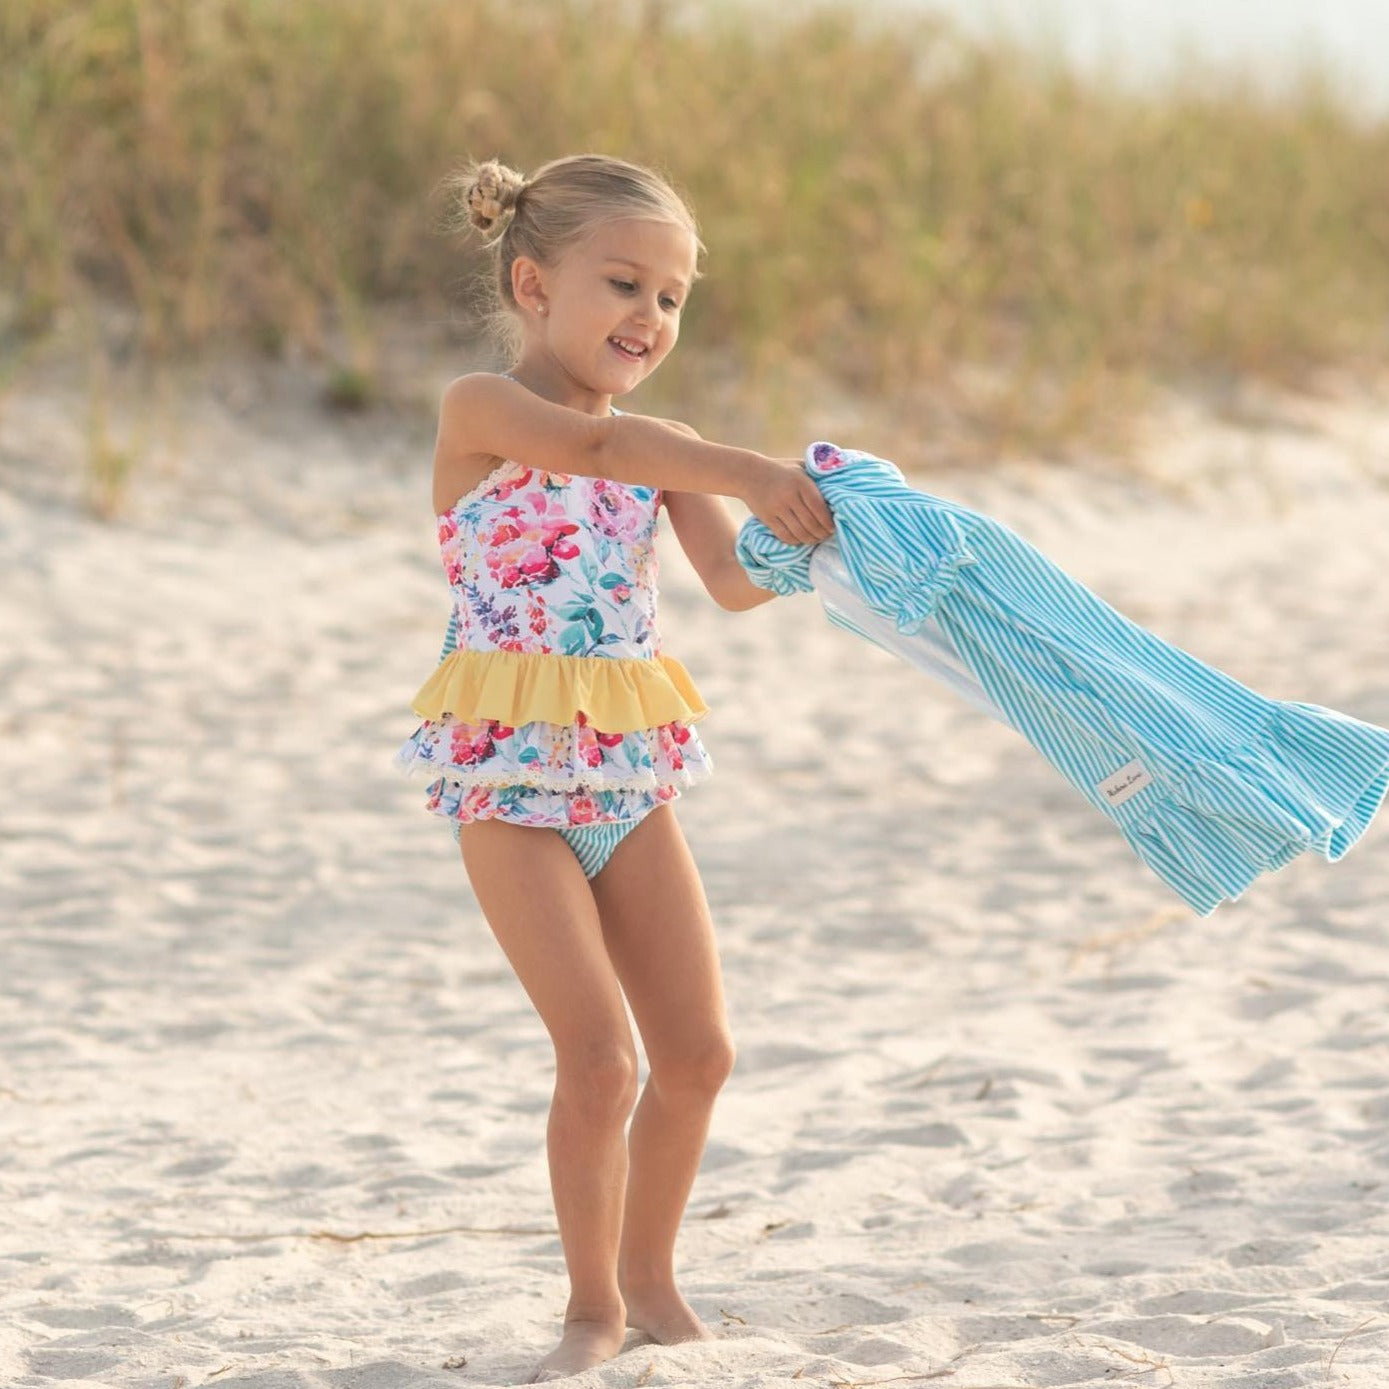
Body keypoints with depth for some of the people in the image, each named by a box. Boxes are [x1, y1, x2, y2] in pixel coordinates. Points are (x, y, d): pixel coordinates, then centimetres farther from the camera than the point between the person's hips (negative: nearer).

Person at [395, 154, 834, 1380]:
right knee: (600, 1058, -12)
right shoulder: (483, 409, -9)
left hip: (628, 772, 7)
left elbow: (732, 579, -1)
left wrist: (806, 545, -22)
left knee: (697, 1052, 6)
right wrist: (750, 474, -39)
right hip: (511, 774, -6)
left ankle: (649, 1280, 25)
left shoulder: (660, 453, 12)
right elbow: (596, 442, -29)